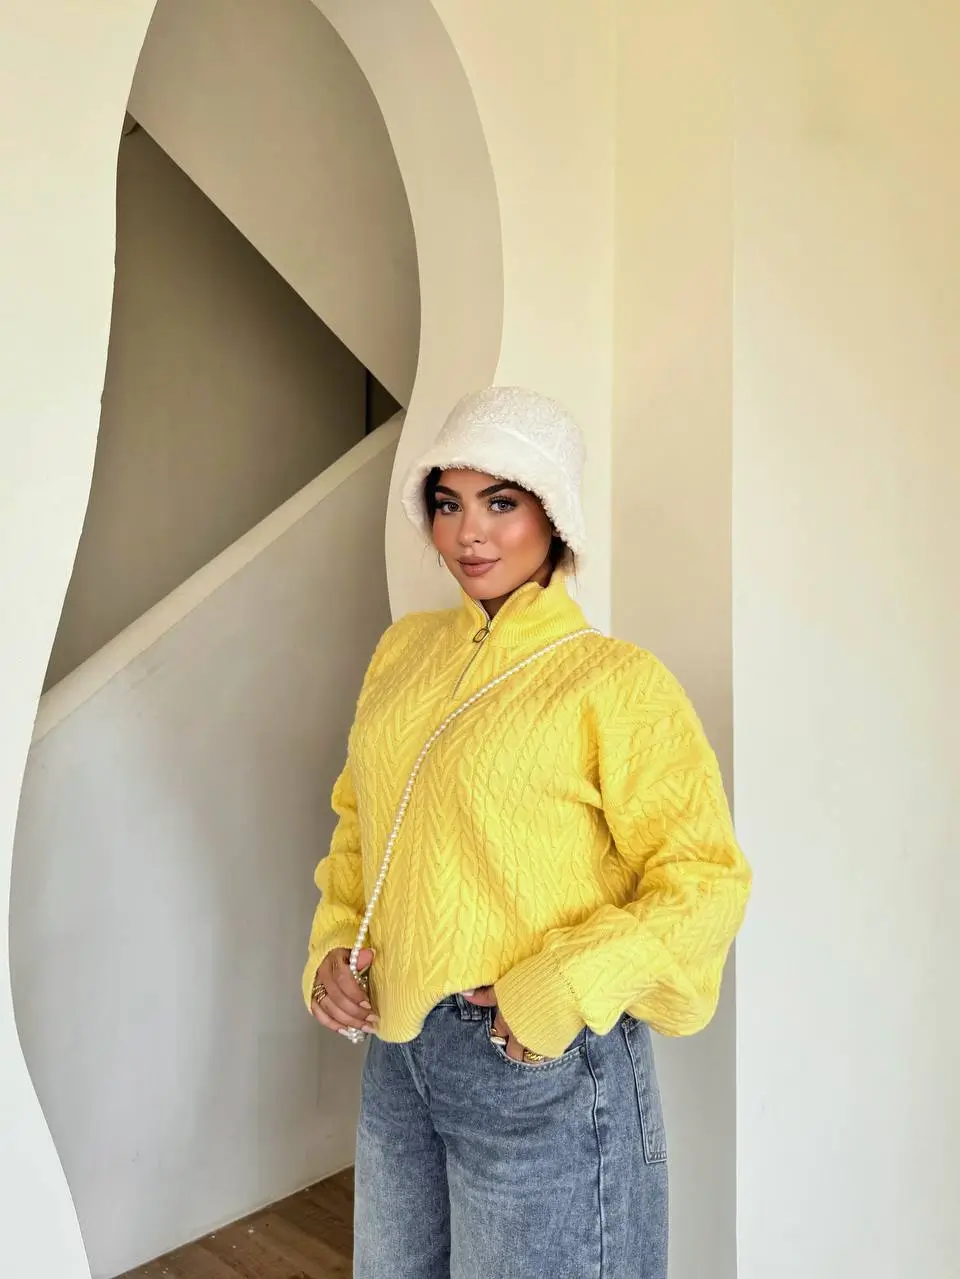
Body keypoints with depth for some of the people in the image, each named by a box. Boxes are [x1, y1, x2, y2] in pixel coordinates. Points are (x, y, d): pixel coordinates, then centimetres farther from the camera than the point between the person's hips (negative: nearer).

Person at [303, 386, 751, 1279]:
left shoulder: (614, 680, -15)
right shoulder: (405, 650, 3)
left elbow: (705, 879, -15)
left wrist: (558, 991, -20)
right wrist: (332, 944, 1)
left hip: (539, 1065, -6)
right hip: (397, 1049, 6)